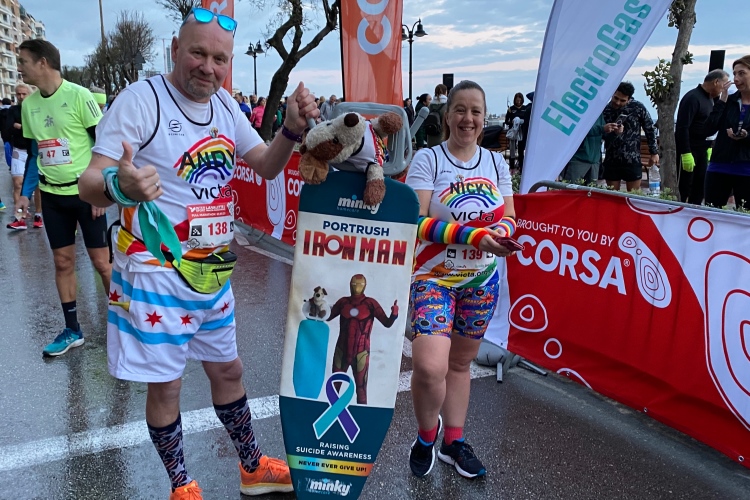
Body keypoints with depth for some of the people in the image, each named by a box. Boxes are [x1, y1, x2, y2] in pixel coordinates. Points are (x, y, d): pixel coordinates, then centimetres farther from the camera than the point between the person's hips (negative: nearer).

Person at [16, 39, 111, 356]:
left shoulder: (79, 96, -11)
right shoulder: (29, 104, 6)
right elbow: (34, 153, 15)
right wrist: (25, 194, 9)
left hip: (85, 193, -5)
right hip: (52, 195, 6)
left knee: (102, 261, 0)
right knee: (62, 262, 9)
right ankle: (72, 330, 20)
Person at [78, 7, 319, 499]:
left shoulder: (225, 104, 5)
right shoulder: (141, 99, -16)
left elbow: (266, 166, 9)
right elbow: (90, 182, -20)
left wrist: (292, 130, -10)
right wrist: (118, 185, -44)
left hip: (213, 272, 7)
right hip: (157, 276, -6)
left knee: (228, 369, 19)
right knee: (165, 385, 7)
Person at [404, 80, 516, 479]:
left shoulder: (496, 163, 6)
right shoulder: (426, 160, -9)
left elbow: (509, 218, 10)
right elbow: (417, 223, -17)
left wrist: (501, 232, -14)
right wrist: (473, 235, -26)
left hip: (482, 279, 5)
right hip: (434, 277, -4)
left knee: (461, 362, 15)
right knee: (429, 367, -17)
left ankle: (454, 442, 34)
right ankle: (426, 435, 14)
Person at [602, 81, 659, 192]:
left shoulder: (638, 108, -5)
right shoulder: (605, 110, -2)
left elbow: (650, 129, 4)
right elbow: (601, 135, -3)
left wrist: (654, 152, 4)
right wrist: (613, 132, -24)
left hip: (632, 161, -2)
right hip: (611, 161, 2)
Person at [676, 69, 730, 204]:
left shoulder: (709, 98, 13)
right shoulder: (692, 98, -14)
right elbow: (682, 127, -20)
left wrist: (708, 147, 13)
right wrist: (686, 153, -24)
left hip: (702, 150, 9)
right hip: (689, 151, -9)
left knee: (700, 188, 10)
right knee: (684, 188, -5)